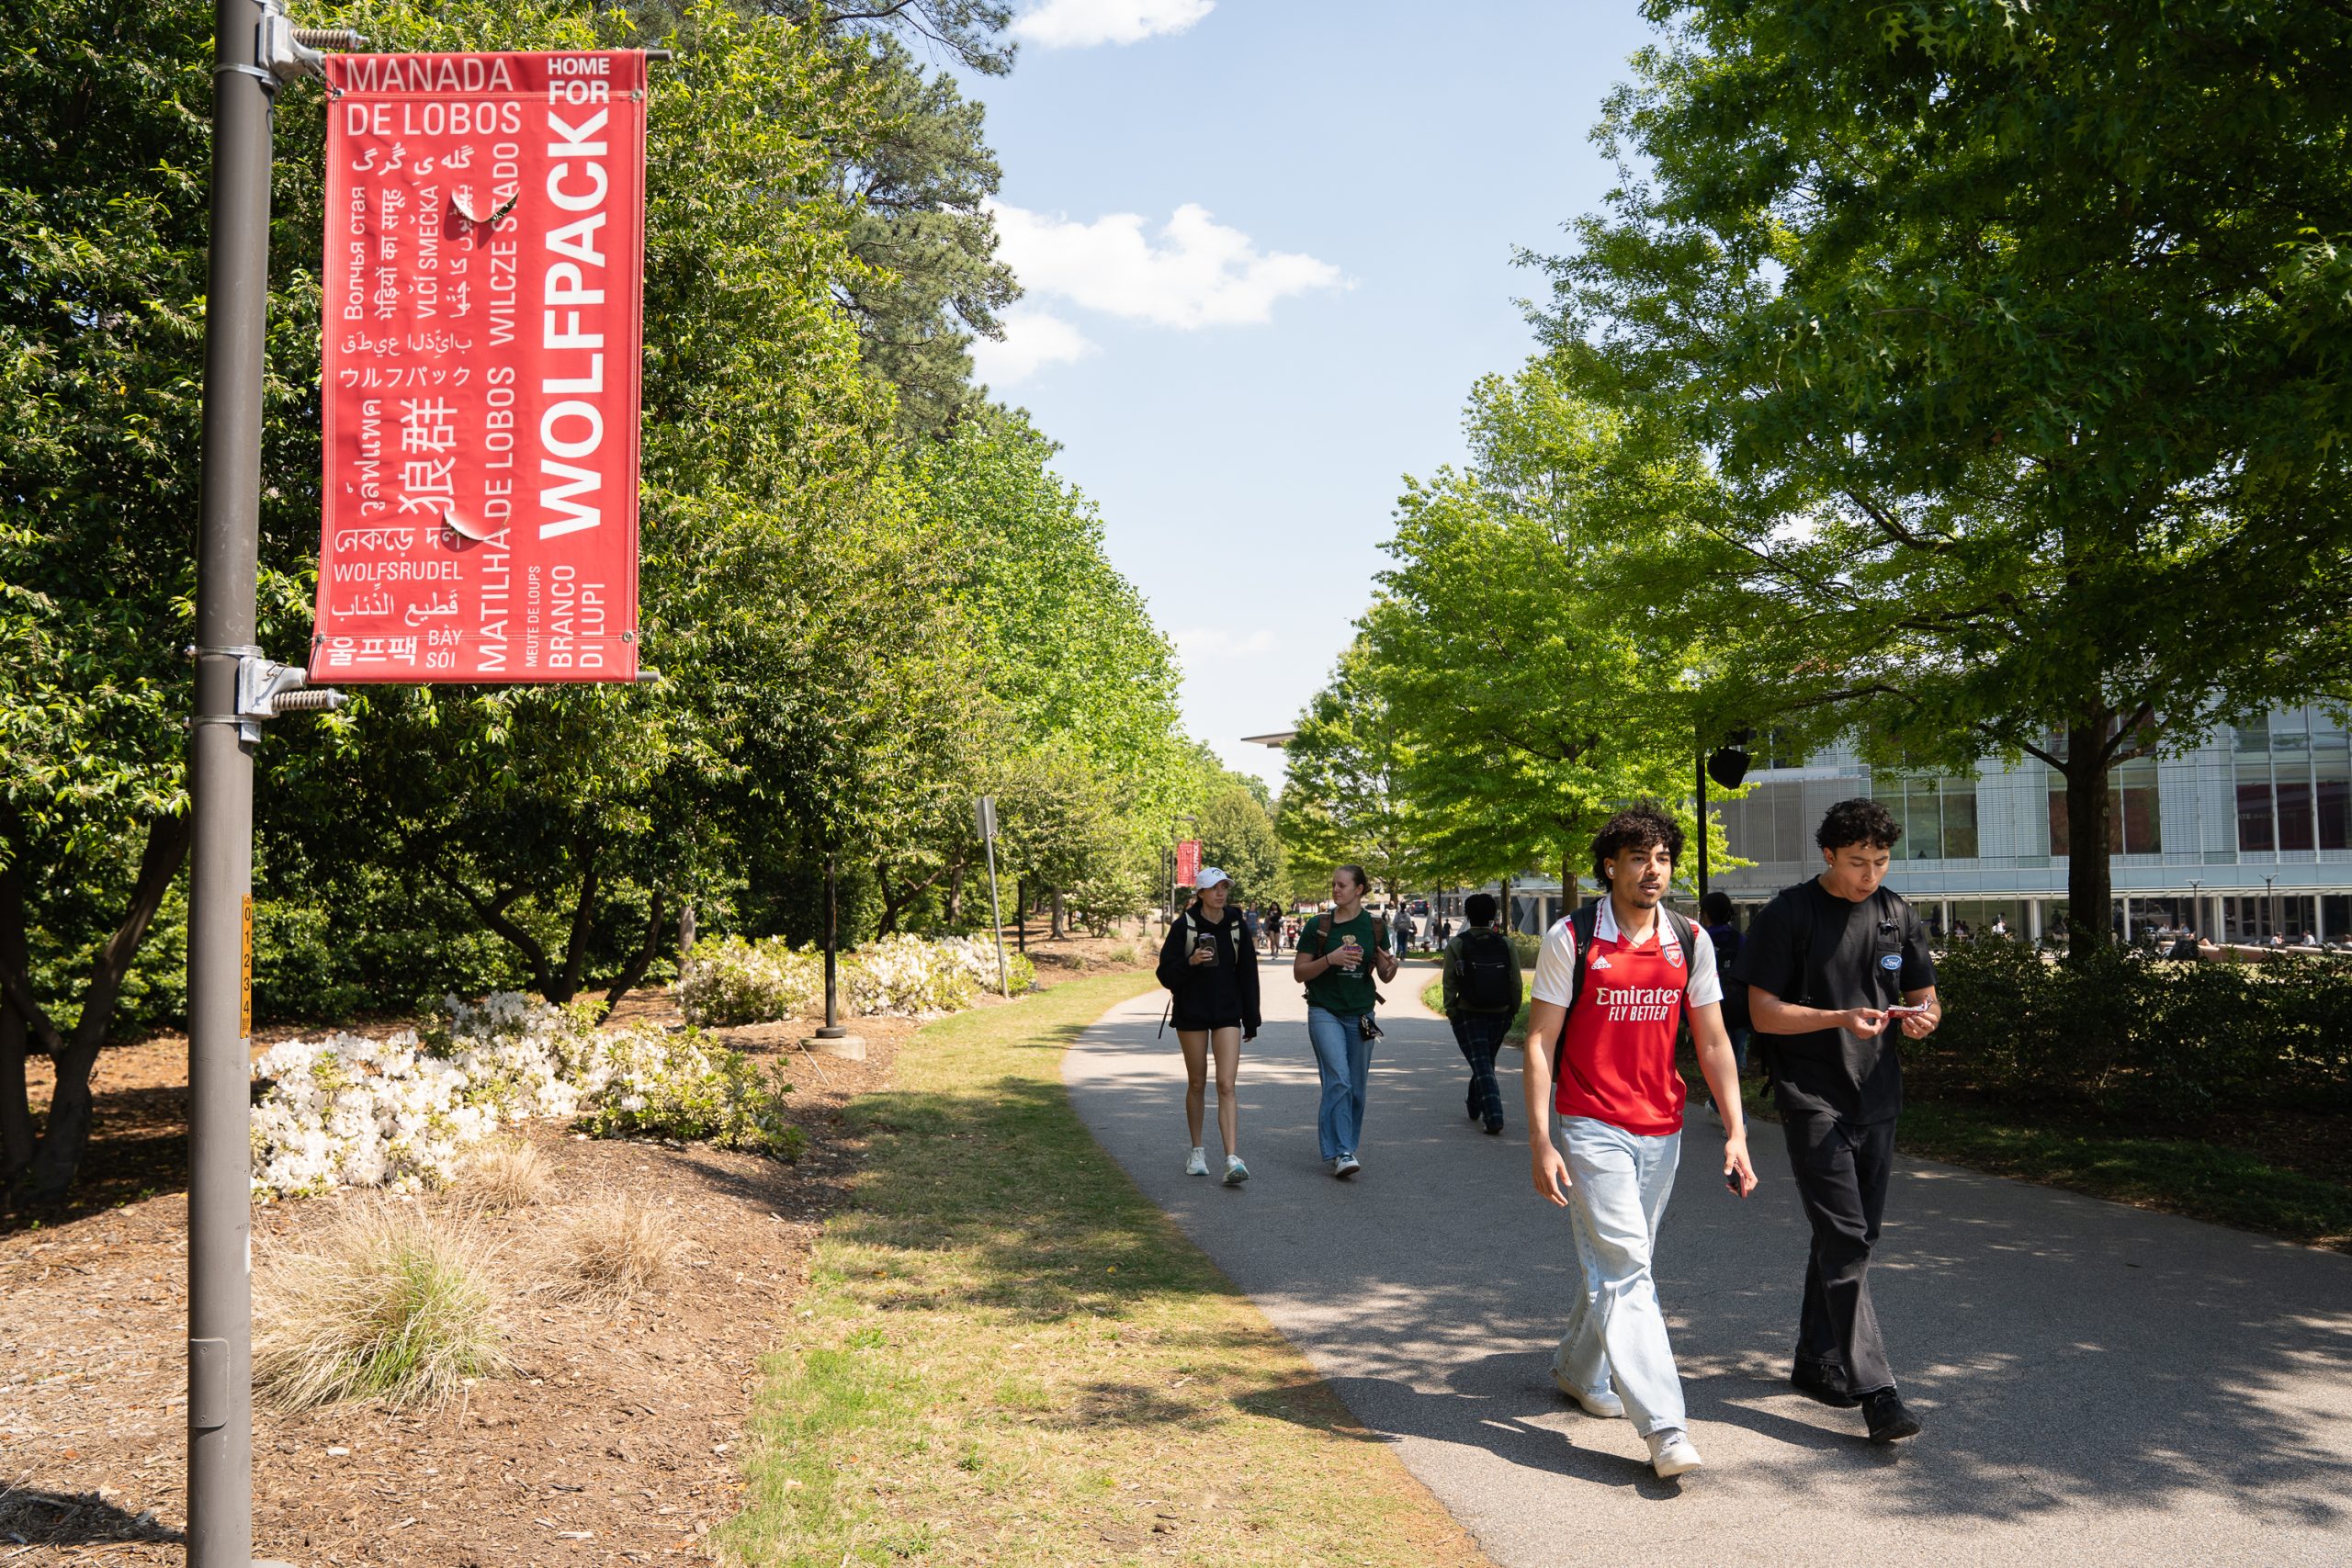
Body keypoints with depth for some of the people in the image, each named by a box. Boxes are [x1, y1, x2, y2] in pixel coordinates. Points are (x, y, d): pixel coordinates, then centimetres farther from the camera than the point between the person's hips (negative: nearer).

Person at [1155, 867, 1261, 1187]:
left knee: (1226, 1086, -9)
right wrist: (1190, 962, -25)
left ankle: (1232, 1159, -15)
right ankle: (1197, 1151, 25)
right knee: (1197, 1084, 9)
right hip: (1191, 1013, -1)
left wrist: (1251, 1020, 7)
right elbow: (1166, 974, -6)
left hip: (1227, 1015, 1)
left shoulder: (1237, 925, 3)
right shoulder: (1184, 926, -5)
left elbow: (1248, 974, 8)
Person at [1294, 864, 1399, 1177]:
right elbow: (1299, 972, -1)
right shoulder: (1318, 925, -1)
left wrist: (1391, 967, -11)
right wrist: (1330, 959, -17)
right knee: (1338, 1079, -16)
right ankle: (1341, 1153, -18)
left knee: (1356, 1087, 6)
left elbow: (1385, 975, 12)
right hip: (1325, 1013, -3)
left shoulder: (1374, 927, 6)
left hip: (1360, 1015, 3)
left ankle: (1343, 1148, 21)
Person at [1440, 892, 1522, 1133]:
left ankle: (1494, 1116, -18)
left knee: (1481, 1064, -3)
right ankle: (1475, 1105, 38)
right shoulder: (1506, 944, 0)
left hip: (1468, 1015, -3)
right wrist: (1513, 1011, 11)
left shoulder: (1457, 944, -6)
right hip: (1499, 1014, 3)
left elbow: (1449, 982, -7)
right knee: (1487, 1061, 21)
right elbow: (1517, 984, 1)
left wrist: (1451, 1011, 2)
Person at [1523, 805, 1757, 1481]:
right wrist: (1541, 1144, -11)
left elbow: (1712, 1042, 8)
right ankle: (1663, 1427, -11)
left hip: (1661, 1132, 5)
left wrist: (1736, 1133, 1)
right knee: (1625, 1268, -11)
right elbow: (1540, 1042, -6)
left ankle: (1578, 1368, 38)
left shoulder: (1691, 942, 3)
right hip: (1592, 1128, -4)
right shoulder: (1570, 939, -8)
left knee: (1619, 1264, 16)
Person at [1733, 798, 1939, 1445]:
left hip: (1876, 1098, 6)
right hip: (1811, 1096, -6)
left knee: (1852, 1236, 13)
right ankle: (1873, 1390, -12)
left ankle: (1816, 1362, 27)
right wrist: (1840, 1018, -23)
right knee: (1844, 1239, -12)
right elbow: (1763, 1013, -9)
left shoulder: (1897, 914, 8)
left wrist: (1924, 1018, -10)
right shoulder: (1787, 916, -8)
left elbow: (1925, 998, 14)